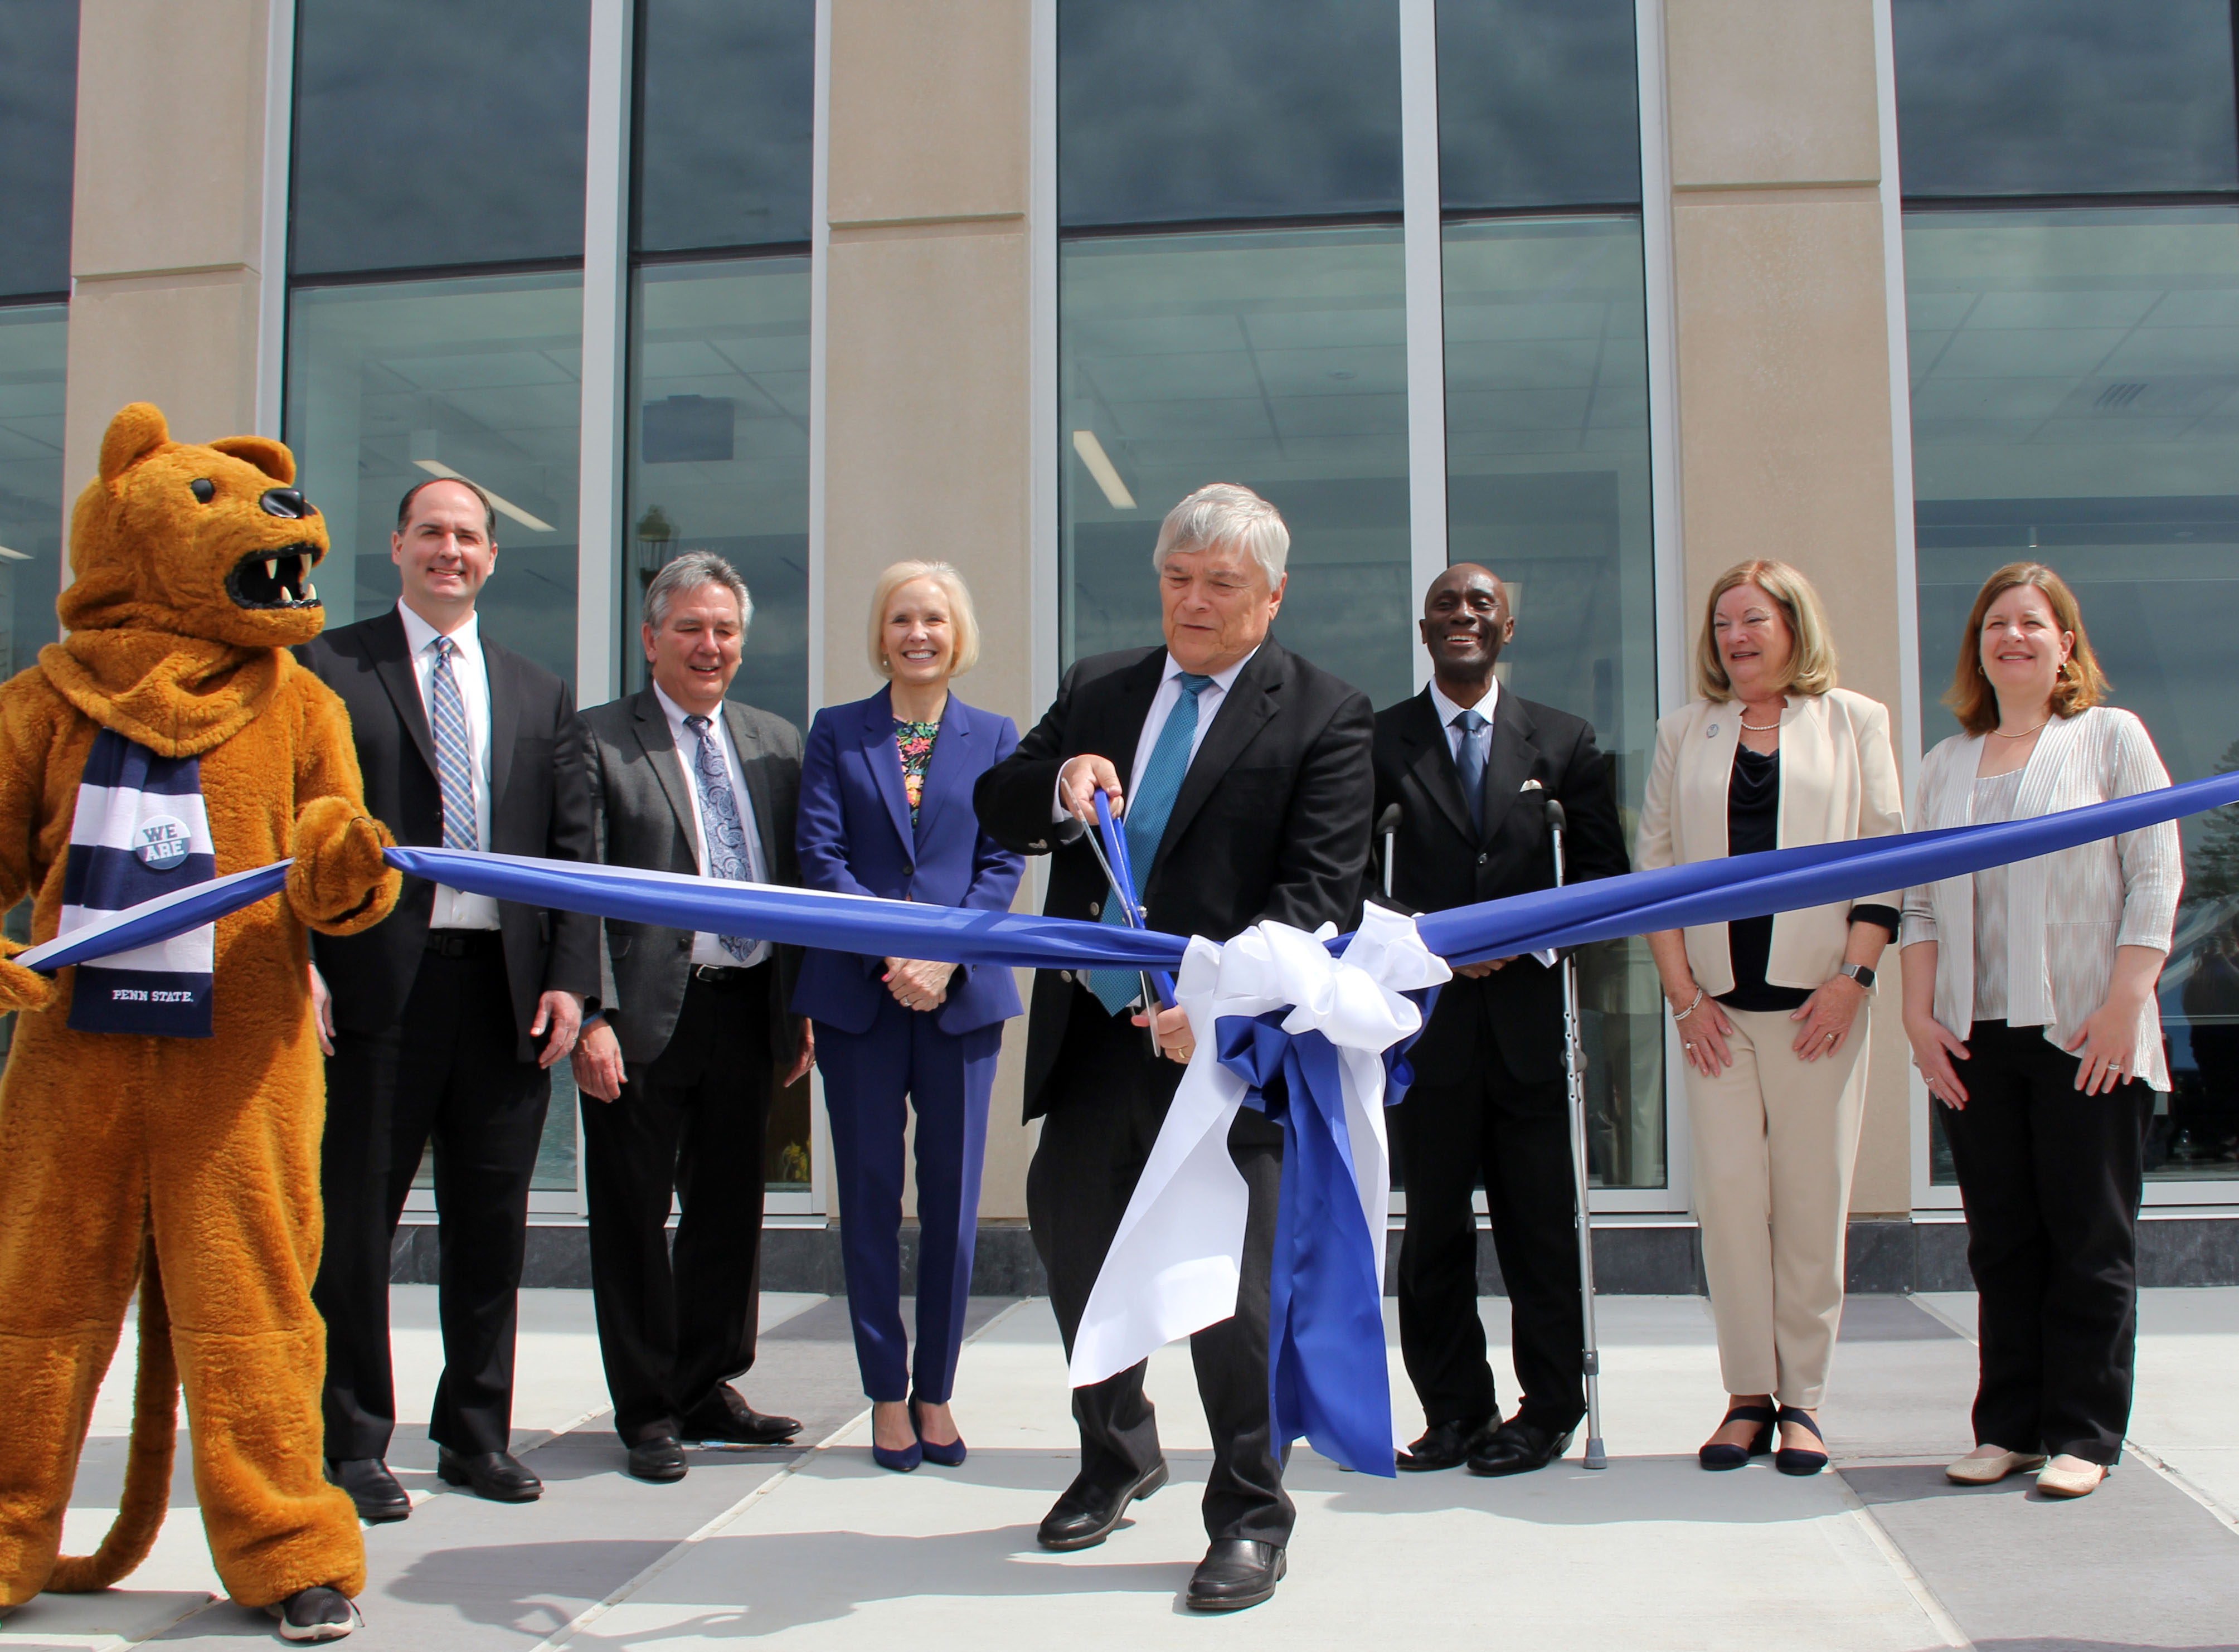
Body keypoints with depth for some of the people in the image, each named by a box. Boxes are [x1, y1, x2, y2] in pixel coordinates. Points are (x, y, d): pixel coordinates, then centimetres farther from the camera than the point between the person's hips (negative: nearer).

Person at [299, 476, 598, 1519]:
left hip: (507, 987, 3)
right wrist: (299, 962, -12)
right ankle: (353, 1444, 15)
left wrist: (570, 976, 0)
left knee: (491, 1225, 10)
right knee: (354, 1218, 3)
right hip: (376, 982, -3)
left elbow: (571, 847, 12)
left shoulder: (539, 695, 16)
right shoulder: (328, 667, 6)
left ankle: (477, 1435, 22)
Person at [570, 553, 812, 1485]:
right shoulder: (599, 741, -2)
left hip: (748, 1011, 5)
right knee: (634, 1215, 4)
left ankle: (708, 1389, 27)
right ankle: (647, 1411, 17)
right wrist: (594, 1016, -15)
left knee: (730, 1206, 13)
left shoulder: (775, 743, 13)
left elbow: (796, 878, 13)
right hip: (647, 1013, -4)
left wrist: (801, 1005, 8)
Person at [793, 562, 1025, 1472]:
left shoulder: (994, 738, 9)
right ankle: (888, 1396, 14)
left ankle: (936, 1393, 16)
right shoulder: (836, 732, 8)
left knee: (952, 1198, 4)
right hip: (858, 995, 0)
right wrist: (889, 954, -14)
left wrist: (945, 957, -12)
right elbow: (820, 853, -1)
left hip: (961, 993, 0)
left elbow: (1002, 863, 2)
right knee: (870, 1196, 4)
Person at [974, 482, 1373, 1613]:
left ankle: (1249, 1516, 17)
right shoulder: (1096, 690, 12)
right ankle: (1116, 1456, 41)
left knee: (1235, 1285, -1)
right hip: (1090, 1030, 6)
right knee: (1075, 1254, 17)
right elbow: (993, 810, 9)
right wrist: (1058, 784, -15)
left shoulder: (1322, 716, -5)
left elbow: (1317, 894, -13)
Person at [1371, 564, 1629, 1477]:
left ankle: (1548, 1411, 16)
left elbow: (1602, 864, 8)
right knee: (1434, 1224, 5)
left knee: (1542, 1224, 4)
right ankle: (1455, 1410, 17)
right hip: (1428, 1015, 0)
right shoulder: (1378, 740, 6)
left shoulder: (1562, 740, 10)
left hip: (1530, 1011, 0)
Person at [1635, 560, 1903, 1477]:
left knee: (1813, 1197, 0)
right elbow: (1654, 862, 9)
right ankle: (1749, 1394, 6)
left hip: (1818, 997, -1)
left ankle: (1803, 1397, 9)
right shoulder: (1684, 733, 13)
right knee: (1727, 1190, -3)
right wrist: (1683, 992, 0)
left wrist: (1853, 978, -7)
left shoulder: (1854, 722, 8)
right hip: (1716, 1002, 2)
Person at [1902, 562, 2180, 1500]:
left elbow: (2156, 876, -3)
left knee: (2090, 1241, 1)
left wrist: (2123, 1006, -11)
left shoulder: (2110, 737, 4)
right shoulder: (1946, 765, 15)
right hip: (1975, 1038, 4)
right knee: (2002, 1243, 7)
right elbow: (1921, 901, 12)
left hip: (2084, 1036, -4)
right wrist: (1919, 1015, 0)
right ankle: (2009, 1426, 15)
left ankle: (2082, 1435, 8)